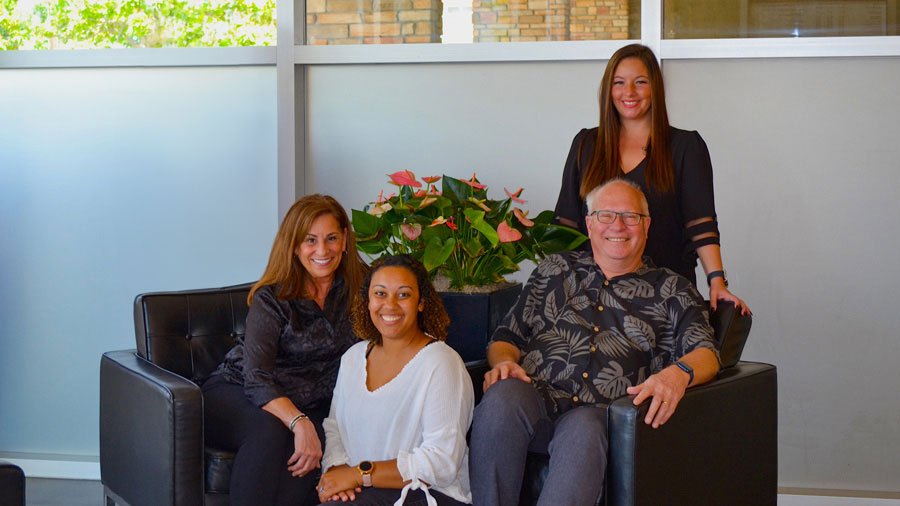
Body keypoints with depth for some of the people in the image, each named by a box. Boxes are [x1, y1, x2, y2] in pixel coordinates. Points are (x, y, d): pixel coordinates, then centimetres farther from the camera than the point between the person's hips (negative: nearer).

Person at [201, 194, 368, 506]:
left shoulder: (358, 285, -2)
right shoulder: (272, 297, -14)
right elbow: (256, 379, -21)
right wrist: (299, 422, -40)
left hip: (306, 404, 3)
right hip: (237, 392, -2)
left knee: (307, 451, -33)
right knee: (268, 431, -37)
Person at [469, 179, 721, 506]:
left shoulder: (671, 290, 21)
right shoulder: (555, 270, 26)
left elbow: (706, 355, 7)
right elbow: (507, 337, 26)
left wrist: (678, 373, -18)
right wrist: (504, 362, 0)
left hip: (600, 412, -2)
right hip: (536, 397, 2)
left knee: (583, 431, -39)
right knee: (501, 397, -35)